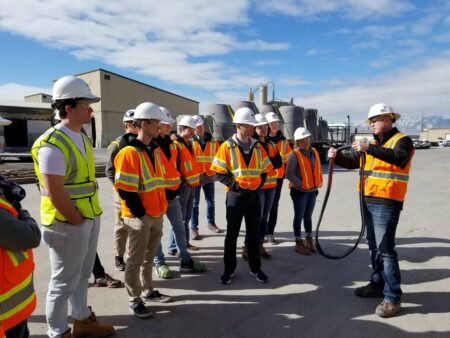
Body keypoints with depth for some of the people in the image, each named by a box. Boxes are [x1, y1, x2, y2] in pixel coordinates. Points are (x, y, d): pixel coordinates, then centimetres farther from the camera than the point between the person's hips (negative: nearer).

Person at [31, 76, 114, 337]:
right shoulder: (53, 143, -19)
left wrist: (91, 216, 11)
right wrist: (77, 221, -14)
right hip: (68, 224, -9)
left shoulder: (82, 138, 9)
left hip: (91, 219, 9)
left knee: (83, 275, 21)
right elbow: (54, 192, -23)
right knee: (64, 283, 7)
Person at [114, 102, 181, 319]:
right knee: (135, 260, 6)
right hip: (138, 217, -7)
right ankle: (134, 300, 21)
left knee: (149, 256, 21)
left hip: (157, 214, 8)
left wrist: (161, 205, 9)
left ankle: (148, 291, 36)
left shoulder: (156, 151, 9)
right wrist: (139, 212, -16)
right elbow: (124, 189, -20)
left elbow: (167, 178, 14)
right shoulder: (129, 153, -17)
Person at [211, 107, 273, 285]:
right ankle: (228, 269, 22)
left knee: (253, 234, 13)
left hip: (254, 195, 4)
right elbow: (219, 173, -8)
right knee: (232, 234, 8)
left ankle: (255, 268, 28)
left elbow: (265, 169, 13)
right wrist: (234, 184, -18)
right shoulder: (227, 146, -7)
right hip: (235, 196, -4)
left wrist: (259, 183, -3)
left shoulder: (257, 146, 6)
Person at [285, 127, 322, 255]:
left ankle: (309, 240, 29)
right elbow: (289, 174, -15)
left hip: (312, 190, 6)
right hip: (300, 191, -6)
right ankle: (299, 243, 15)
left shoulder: (314, 152, 8)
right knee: (299, 217, 3)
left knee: (308, 216, 16)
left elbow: (319, 169, 17)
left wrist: (318, 182, 5)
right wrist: (301, 184, -16)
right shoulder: (295, 155, -12)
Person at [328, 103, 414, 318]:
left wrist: (369, 148, -33)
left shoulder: (402, 140, -6)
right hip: (369, 202, 8)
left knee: (386, 249, -7)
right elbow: (353, 162, 15)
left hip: (386, 203, -8)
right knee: (374, 246, 16)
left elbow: (399, 159, -28)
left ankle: (392, 298, 2)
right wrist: (337, 157, -3)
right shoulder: (373, 143, 16)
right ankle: (378, 284, 31)